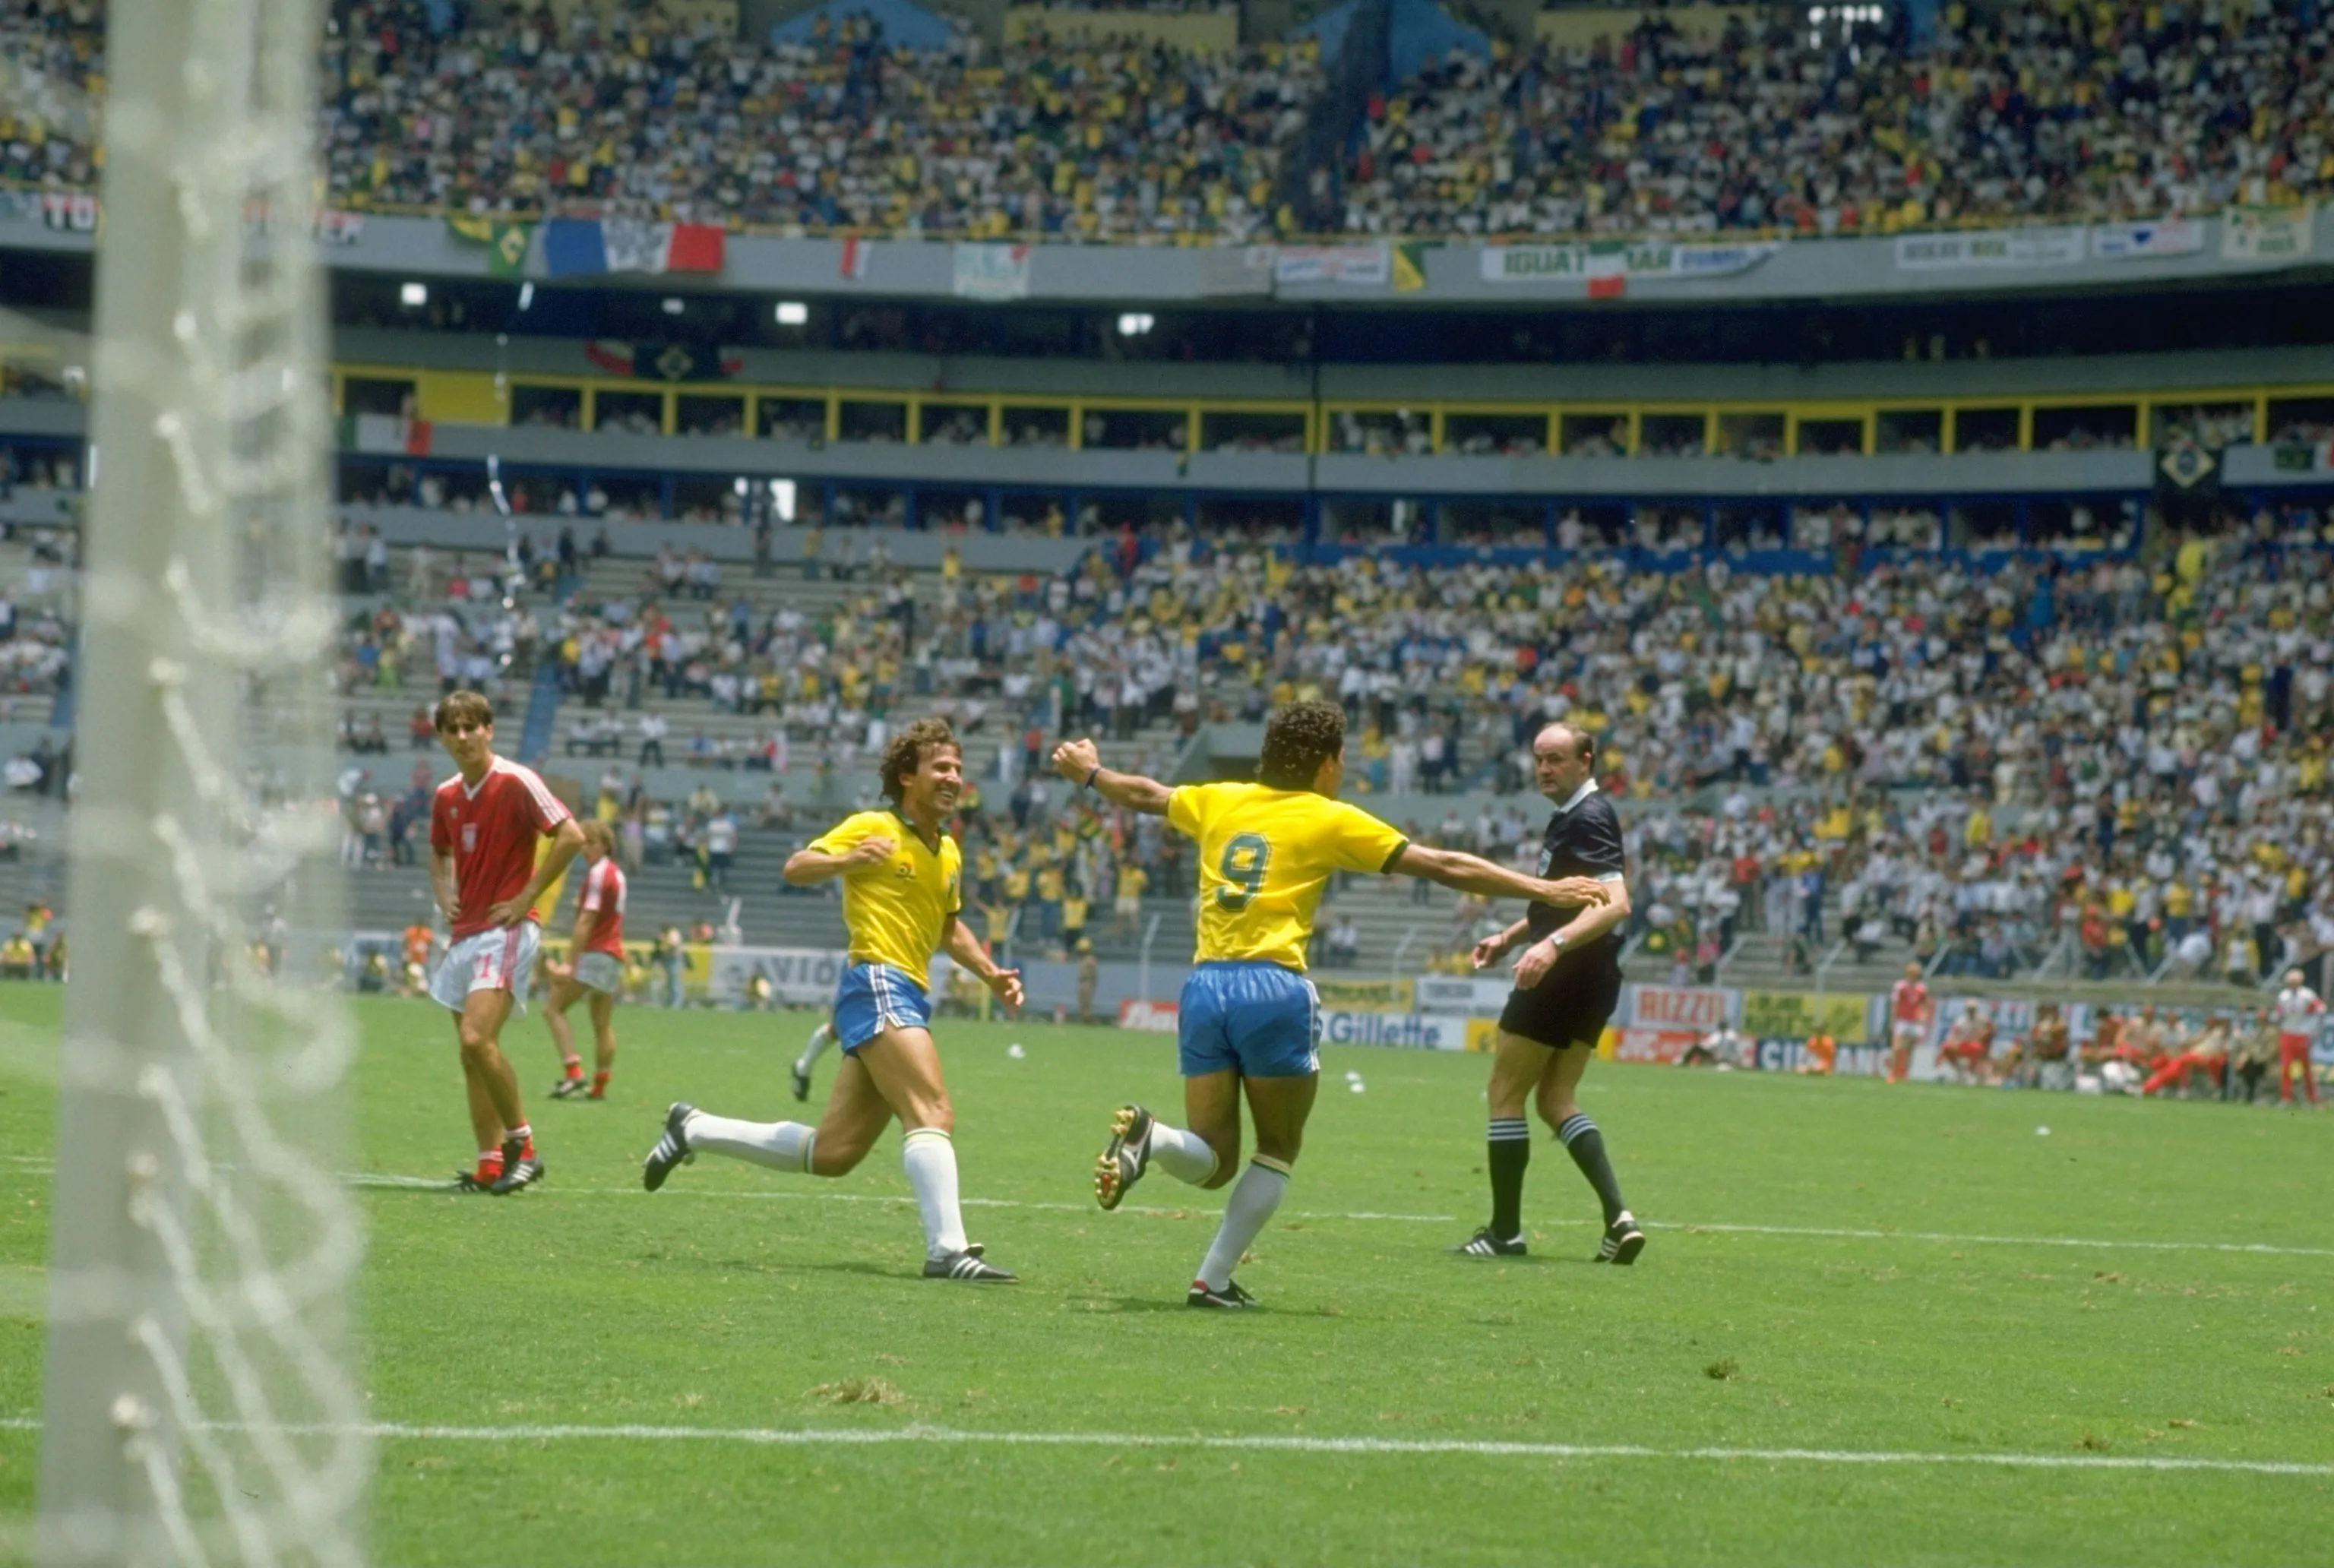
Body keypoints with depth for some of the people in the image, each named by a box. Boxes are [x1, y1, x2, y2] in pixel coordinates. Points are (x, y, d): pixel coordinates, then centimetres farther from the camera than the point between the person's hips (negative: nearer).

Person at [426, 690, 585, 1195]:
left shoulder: (516, 782, -10)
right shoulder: (445, 797, 11)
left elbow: (571, 836, -15)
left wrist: (526, 897, -14)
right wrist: (445, 894, 11)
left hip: (506, 931, -8)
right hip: (464, 934, 8)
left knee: (477, 1039, -22)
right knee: (472, 1053, 6)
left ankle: (522, 1143, -10)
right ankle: (489, 1166, 9)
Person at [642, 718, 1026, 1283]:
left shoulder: (948, 853, 19)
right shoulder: (873, 828, -2)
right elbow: (796, 868, -5)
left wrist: (991, 974, 18)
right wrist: (847, 860, -24)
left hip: (909, 998, 8)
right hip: (877, 986, -8)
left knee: (832, 1153, 8)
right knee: (933, 1114, -25)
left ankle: (694, 1130, 22)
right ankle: (948, 1250, -35)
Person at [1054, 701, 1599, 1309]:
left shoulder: (1219, 802, 14)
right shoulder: (1331, 820, 3)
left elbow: (1143, 794, 33)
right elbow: (1445, 867, 2)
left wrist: (1089, 772, 54)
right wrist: (1545, 889, 7)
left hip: (1204, 986, 4)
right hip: (1274, 988, -4)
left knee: (1211, 1162, 10)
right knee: (1278, 1153, 14)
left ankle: (1147, 1138, -22)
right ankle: (1213, 1280, 4)